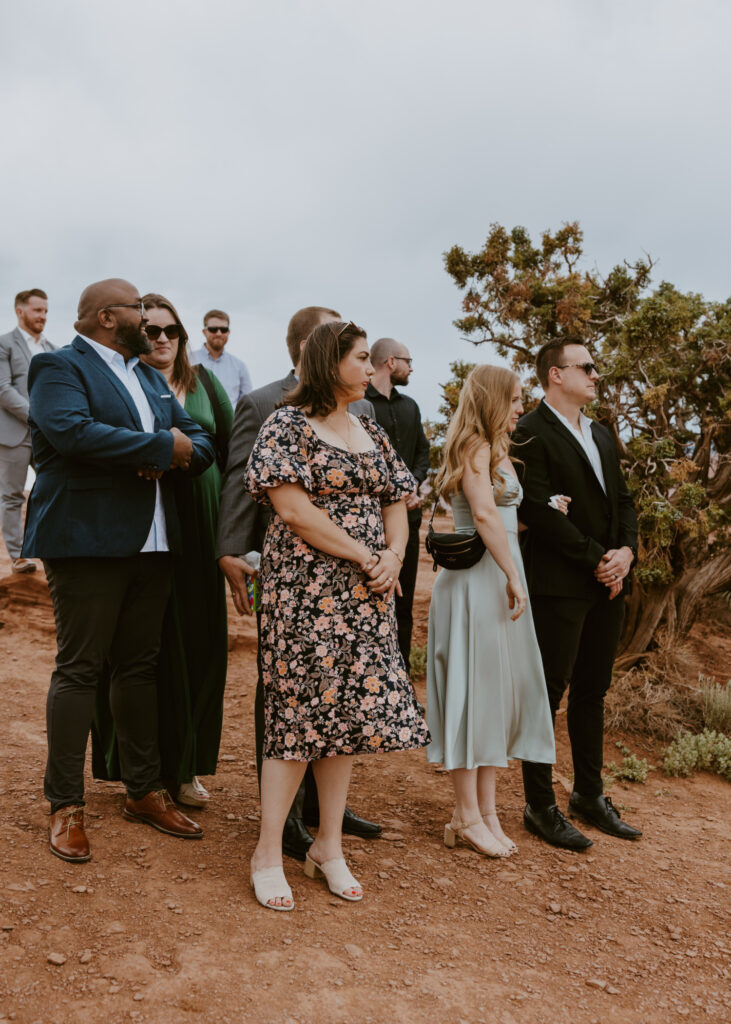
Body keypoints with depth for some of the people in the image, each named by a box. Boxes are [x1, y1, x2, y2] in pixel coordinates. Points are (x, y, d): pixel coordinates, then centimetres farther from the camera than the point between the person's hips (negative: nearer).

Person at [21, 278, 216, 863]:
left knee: (139, 667, 12)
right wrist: (163, 446, -15)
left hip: (153, 544, 7)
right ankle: (67, 807, 9)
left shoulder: (151, 377, 21)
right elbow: (73, 432, -22)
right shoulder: (58, 368, -3)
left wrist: (179, 454, -8)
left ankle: (145, 791, 23)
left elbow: (202, 442, 16)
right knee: (79, 669, -2)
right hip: (88, 540, -7)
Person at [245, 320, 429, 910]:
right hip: (306, 587, -6)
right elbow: (291, 507, -15)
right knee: (300, 708, -4)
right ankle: (269, 854, 8)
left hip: (366, 594, 7)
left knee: (349, 709, 7)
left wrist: (392, 556, -5)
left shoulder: (372, 431, 16)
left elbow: (396, 503, 15)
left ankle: (329, 846, 18)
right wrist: (363, 555, -13)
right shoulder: (289, 424, -5)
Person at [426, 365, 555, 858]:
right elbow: (484, 513, -21)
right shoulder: (476, 447, -9)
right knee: (474, 691, -3)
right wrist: (513, 576, -20)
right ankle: (468, 816, 7)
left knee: (501, 692, 11)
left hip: (498, 576, 10)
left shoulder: (497, 450, 21)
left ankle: (486, 809, 20)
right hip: (476, 580, -10)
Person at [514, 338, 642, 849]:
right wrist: (596, 559, -14)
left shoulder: (602, 435, 18)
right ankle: (541, 807, 13)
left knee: (593, 691, 16)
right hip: (560, 586, -8)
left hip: (607, 583, 8)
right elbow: (540, 510, -17)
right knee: (549, 693, 1)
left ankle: (590, 795, 30)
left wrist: (626, 551, -2)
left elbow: (623, 500, 17)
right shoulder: (531, 433, -9)